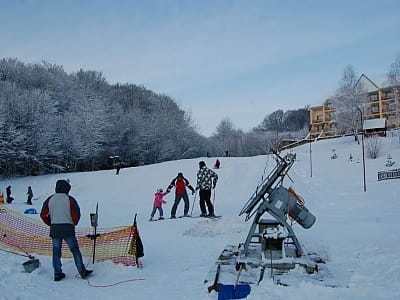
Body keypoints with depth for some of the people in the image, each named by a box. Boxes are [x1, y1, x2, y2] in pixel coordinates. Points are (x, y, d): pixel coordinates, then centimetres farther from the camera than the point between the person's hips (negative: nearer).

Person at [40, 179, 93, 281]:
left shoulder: (50, 200, 6)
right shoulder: (70, 199, -4)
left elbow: (43, 215, 6)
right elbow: (76, 214, -7)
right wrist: (73, 223, 12)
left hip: (54, 229, 3)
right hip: (68, 229, -3)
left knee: (56, 251, 12)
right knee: (75, 249, 5)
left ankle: (57, 274, 14)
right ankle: (82, 272, 5)